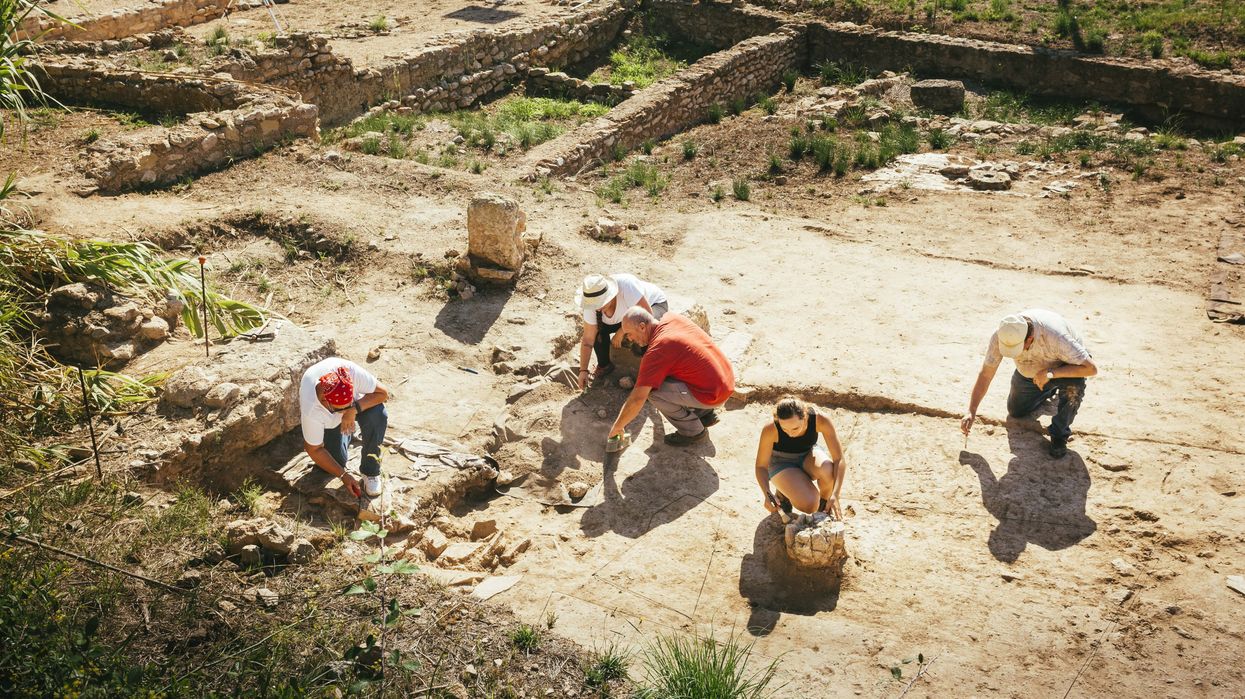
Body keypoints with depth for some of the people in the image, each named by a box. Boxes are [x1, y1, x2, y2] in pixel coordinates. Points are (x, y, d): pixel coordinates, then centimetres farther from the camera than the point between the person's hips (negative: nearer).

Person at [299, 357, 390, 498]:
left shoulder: (351, 371, -42)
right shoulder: (310, 410, -40)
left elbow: (382, 393, -29)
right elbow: (315, 450, -25)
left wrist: (354, 409, -43)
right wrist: (343, 475, -24)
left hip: (357, 403, 0)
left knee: (378, 415, -31)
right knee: (336, 459, -11)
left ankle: (370, 471, -12)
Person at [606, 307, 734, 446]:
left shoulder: (656, 351, -20)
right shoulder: (672, 317, 2)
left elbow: (638, 398, -20)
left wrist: (617, 427, -8)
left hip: (713, 395, -9)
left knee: (652, 390, -13)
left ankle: (693, 430, 3)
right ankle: (706, 412, 22)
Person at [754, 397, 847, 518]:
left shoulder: (820, 420, -31)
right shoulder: (770, 429, -33)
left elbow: (839, 460, -28)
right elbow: (761, 466, -21)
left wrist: (835, 495, -40)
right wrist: (767, 494, -39)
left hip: (808, 455, 2)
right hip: (782, 464, -2)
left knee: (828, 470, -35)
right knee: (809, 505, -26)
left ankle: (825, 506, -3)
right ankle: (784, 493, 7)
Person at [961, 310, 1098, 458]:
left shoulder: (1054, 336, -44)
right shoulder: (1000, 336, -31)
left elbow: (1092, 368, -38)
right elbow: (985, 375, -21)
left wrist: (1051, 372, -44)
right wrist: (971, 411, -27)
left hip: (1062, 367, -4)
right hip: (1029, 372, 4)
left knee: (1074, 385, -37)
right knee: (1016, 411, 11)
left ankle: (1059, 434, -10)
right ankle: (1049, 390, 40)